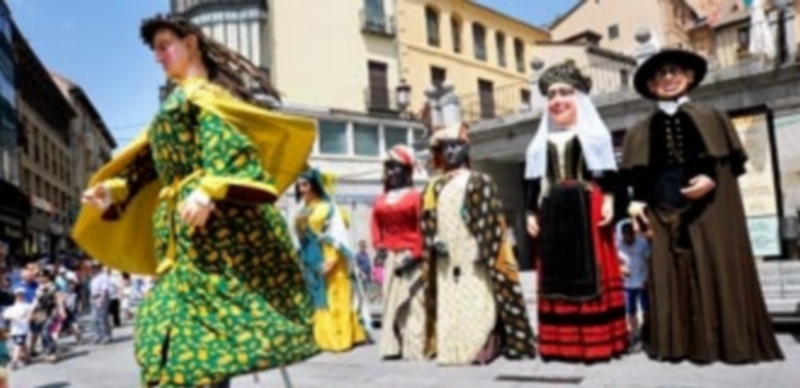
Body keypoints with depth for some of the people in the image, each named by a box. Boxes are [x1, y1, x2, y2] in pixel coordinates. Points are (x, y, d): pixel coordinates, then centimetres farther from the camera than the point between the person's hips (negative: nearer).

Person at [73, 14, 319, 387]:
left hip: (215, 221, -9)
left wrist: (209, 189, -31)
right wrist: (112, 191, 10)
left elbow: (223, 142, -16)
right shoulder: (175, 105, 27)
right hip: (185, 230, 9)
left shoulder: (202, 93, 1)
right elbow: (149, 160, 23)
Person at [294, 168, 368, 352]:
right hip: (311, 264, 7)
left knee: (333, 301, -5)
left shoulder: (328, 207, -5)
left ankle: (339, 339, -2)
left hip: (327, 260, -7)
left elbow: (338, 235, -11)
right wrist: (302, 261, 11)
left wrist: (332, 260, -21)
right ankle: (320, 338, 10)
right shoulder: (302, 212, 15)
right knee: (317, 300, 6)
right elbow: (301, 236, 17)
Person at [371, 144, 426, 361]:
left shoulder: (415, 197, -7)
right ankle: (393, 347, 16)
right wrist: (379, 244, 2)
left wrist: (414, 253, -16)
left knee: (413, 302, -5)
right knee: (391, 301, 9)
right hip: (390, 257, 6)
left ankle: (414, 348, -1)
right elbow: (376, 224, 16)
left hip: (410, 257, -6)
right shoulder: (381, 201, 11)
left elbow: (422, 229, -11)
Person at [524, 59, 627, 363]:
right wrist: (532, 212, 8)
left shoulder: (594, 133, 6)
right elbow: (533, 180, 15)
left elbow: (607, 171, -1)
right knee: (557, 272, 5)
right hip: (552, 210, 4)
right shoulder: (542, 141, 16)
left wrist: (608, 199, -13)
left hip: (587, 207, -4)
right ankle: (561, 341, 12)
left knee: (590, 271, -3)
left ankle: (597, 339, 4)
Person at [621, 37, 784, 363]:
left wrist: (712, 180, -12)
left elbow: (734, 163, 6)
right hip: (664, 212, 1)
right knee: (671, 275, 0)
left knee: (717, 271, -1)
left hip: (709, 210, -1)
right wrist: (637, 202, -9)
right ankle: (680, 342, 6)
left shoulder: (711, 119, 9)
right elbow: (638, 177, 8)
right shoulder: (643, 131, 11)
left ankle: (726, 341, 8)